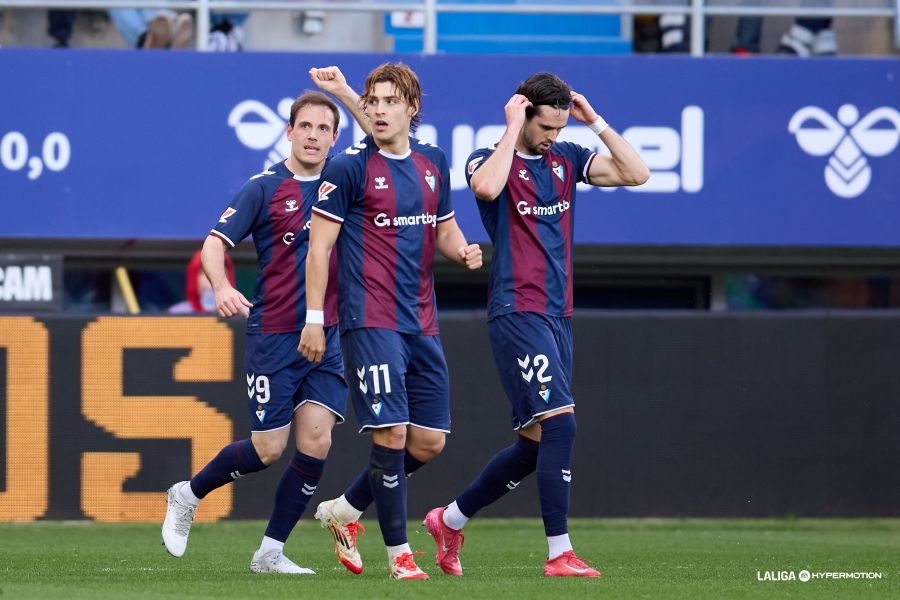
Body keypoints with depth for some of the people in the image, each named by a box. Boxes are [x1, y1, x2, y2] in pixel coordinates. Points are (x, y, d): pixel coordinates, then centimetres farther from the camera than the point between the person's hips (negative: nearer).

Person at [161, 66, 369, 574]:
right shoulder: (264, 188, -3)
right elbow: (216, 244, -7)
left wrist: (346, 94, -7)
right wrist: (221, 287, -26)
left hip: (328, 336, 3)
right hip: (274, 336, -3)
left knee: (316, 442, -9)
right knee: (268, 448, -1)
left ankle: (271, 553, 1)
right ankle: (188, 495, 25)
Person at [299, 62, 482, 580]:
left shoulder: (433, 163, 11)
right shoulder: (349, 168, -6)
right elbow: (320, 245, -5)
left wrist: (463, 250, 0)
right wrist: (314, 319, -9)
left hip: (422, 323, 6)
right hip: (372, 321, -6)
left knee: (430, 441, 6)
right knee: (392, 434, -11)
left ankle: (345, 510, 24)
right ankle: (399, 552, -1)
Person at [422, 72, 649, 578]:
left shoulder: (566, 159, 12)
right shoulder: (491, 159, -4)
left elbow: (636, 174, 3)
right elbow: (486, 187, -29)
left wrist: (595, 120, 0)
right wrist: (512, 129, -18)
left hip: (557, 317, 7)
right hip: (517, 313, -7)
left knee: (536, 443, 9)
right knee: (560, 423, -18)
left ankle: (450, 520, 25)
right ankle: (560, 553, -17)